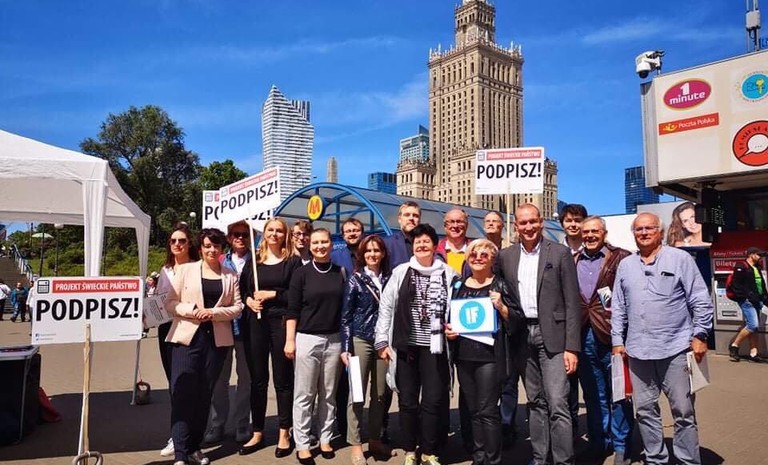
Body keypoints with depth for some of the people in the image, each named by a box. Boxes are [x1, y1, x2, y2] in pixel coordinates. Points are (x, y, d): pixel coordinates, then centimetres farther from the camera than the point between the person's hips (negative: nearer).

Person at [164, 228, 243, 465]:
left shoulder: (231, 275, 8)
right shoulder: (185, 270, 5)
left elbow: (237, 307, 4)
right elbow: (170, 302, 2)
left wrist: (213, 312, -11)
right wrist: (193, 310, -14)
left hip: (217, 339, 2)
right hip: (187, 337, -2)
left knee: (204, 395, 9)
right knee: (183, 394, -6)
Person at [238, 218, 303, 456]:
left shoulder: (293, 261, 0)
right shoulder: (253, 260, 11)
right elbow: (241, 289, 13)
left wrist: (272, 295, -11)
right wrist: (248, 300, -6)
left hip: (281, 323, -3)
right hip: (255, 324, 3)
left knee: (282, 379, 5)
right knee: (257, 380, 11)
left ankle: (284, 434, 18)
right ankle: (257, 433, 23)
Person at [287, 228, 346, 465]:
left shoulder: (340, 273, 6)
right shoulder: (302, 273, -2)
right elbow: (292, 309, -4)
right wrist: (290, 340, -9)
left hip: (334, 339, 3)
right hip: (307, 339, -3)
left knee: (329, 394, 11)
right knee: (304, 395, 3)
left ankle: (325, 439, 23)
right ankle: (302, 444, 13)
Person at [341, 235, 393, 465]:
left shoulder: (389, 279, 6)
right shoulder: (355, 279, -1)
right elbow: (346, 316, -2)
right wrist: (345, 347, -8)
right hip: (361, 341, -3)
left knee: (380, 393, 10)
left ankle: (374, 439, 24)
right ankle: (356, 444, 11)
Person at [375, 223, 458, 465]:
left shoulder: (448, 274, 2)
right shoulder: (400, 272, 3)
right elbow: (386, 307, 3)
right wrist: (382, 341, 0)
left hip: (434, 347, 0)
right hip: (405, 346, 1)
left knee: (433, 401, 4)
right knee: (407, 401, 11)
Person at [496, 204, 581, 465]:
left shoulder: (560, 253, -3)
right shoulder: (505, 256, 7)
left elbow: (572, 303, -6)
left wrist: (572, 347, -10)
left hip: (552, 335, -3)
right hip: (522, 336, 4)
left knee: (557, 404, -6)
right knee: (535, 402, 13)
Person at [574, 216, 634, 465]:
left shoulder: (621, 258, -2)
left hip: (612, 334, -4)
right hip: (583, 336, 4)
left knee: (618, 393, 6)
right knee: (593, 394, 15)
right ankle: (598, 442, 28)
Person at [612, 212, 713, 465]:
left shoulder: (680, 259, 1)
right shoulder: (625, 266, 11)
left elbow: (701, 301, -1)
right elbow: (618, 308, 13)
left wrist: (700, 335, -6)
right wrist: (617, 340, 9)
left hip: (675, 349, -3)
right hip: (637, 351, 4)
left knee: (683, 411, 3)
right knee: (645, 410, 10)